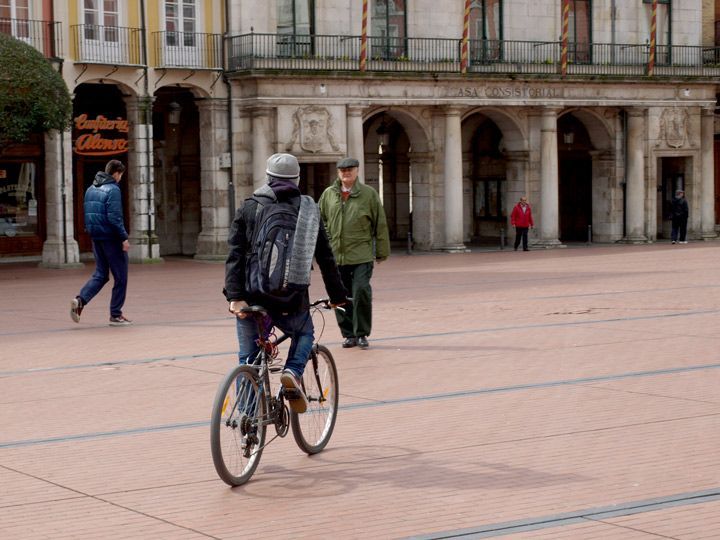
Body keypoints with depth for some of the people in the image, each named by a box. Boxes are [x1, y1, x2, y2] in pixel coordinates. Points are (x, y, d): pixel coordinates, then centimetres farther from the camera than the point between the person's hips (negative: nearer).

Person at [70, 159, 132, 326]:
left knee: (100, 275, 14)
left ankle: (80, 300, -8)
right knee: (120, 277, 4)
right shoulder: (113, 190, -14)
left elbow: (87, 214, 14)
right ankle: (116, 315, 7)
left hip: (96, 237, 8)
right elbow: (114, 217, -21)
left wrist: (91, 231, 18)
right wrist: (124, 237, -18)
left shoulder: (91, 189, 11)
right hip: (111, 238, -8)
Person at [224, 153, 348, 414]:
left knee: (248, 360, 12)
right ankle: (293, 372, 0)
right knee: (305, 334, 28)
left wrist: (235, 296, -12)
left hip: (252, 297, 0)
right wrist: (338, 295, 18)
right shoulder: (309, 210, 8)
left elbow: (235, 256, -6)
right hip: (291, 299, 0)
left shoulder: (248, 208, 5)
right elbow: (326, 258, 9)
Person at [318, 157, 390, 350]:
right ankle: (349, 335, 17)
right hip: (335, 256, 3)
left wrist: (382, 252, 4)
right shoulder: (328, 194, 9)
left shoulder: (368, 194, 2)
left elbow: (380, 224, 5)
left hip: (361, 256, -3)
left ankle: (362, 334, 3)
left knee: (361, 292, -11)